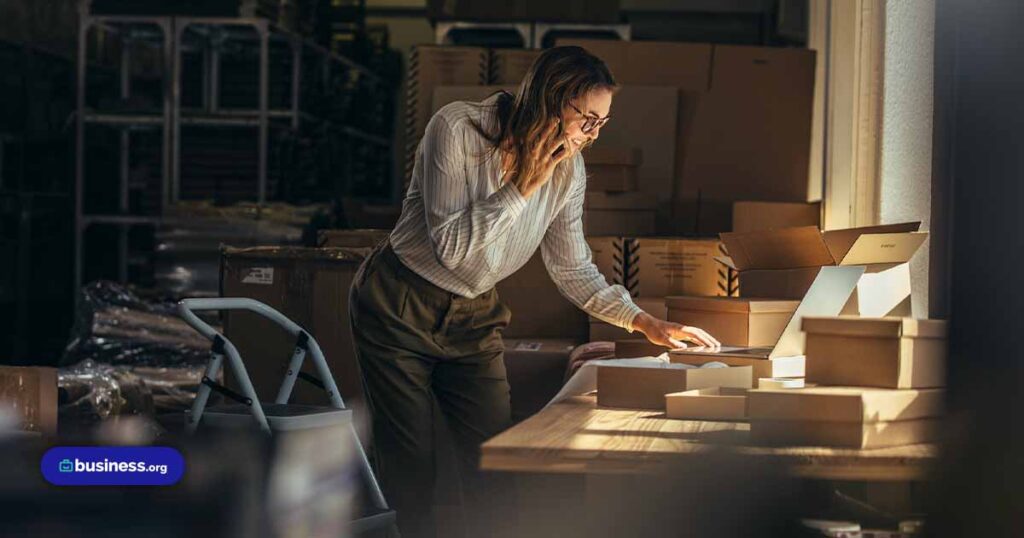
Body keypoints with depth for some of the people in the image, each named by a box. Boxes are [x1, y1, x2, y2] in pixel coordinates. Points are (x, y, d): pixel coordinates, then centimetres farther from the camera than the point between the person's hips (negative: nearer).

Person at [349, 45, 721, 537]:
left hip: (473, 317, 5)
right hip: (400, 310, -5)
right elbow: (450, 247, -26)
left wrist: (644, 322, -9)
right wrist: (522, 186, -28)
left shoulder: (567, 170, -7)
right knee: (412, 470, -1)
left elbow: (573, 271, 2)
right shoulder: (458, 129, -23)